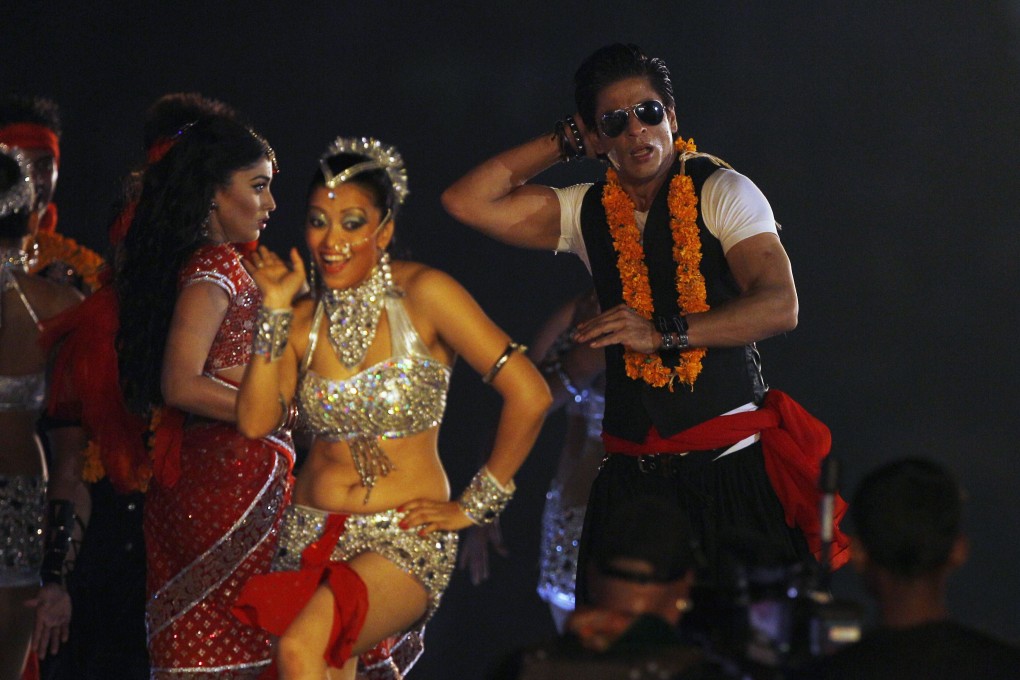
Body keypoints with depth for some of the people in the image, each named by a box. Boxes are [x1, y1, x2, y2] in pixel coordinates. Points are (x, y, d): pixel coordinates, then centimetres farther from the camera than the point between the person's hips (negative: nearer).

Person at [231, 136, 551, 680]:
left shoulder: (422, 295, -8)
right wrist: (275, 310, -7)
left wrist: (474, 505, -5)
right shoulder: (304, 319, 8)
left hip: (406, 542, -5)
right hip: (311, 536, 5)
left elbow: (529, 395, -11)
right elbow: (254, 420, -6)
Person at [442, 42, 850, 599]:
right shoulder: (588, 212, 13)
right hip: (632, 478, 4)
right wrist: (562, 143, 7)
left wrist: (662, 334, -21)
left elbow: (779, 305, -12)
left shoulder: (721, 193, 0)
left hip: (732, 469, -4)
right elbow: (466, 202, 6)